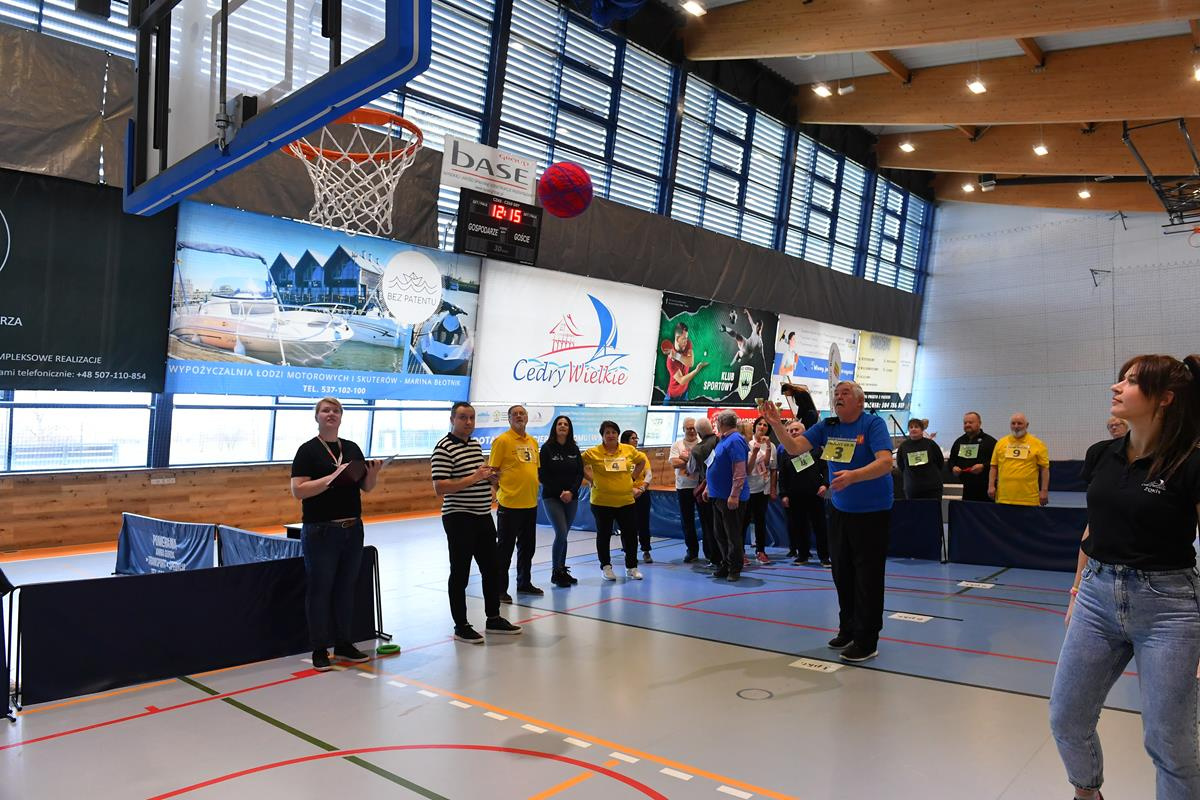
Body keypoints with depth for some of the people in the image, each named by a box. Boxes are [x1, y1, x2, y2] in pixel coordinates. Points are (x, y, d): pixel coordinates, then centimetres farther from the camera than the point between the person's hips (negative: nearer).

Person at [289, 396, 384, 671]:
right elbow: (298, 490, -15)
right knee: (319, 589, 3)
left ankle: (344, 644, 23)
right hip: (320, 532, -5)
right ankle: (319, 649, 12)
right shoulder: (308, 450, -6)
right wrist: (332, 478, -24)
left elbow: (366, 487, 12)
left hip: (352, 529, 6)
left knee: (346, 588, 12)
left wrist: (373, 473, -9)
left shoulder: (352, 448, 10)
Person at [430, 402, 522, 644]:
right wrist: (473, 478, -23)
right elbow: (440, 488, -20)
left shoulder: (476, 445, 13)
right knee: (460, 573, 2)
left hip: (483, 516, 8)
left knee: (491, 569, 15)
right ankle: (461, 626, 13)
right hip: (459, 518, -8)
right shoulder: (444, 449, -13)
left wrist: (489, 477, 6)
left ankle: (493, 619, 28)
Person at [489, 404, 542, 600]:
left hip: (530, 503, 7)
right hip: (509, 503, -7)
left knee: (527, 546, 16)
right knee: (505, 547, 0)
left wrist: (534, 491, 15)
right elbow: (492, 470, -9)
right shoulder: (502, 440, -9)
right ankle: (500, 589, 9)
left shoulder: (533, 441, 11)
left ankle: (524, 583, 30)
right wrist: (500, 491, -12)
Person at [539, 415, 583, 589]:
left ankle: (562, 571, 15)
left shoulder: (574, 449, 8)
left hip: (571, 498, 4)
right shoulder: (547, 448, -3)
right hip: (552, 497, -4)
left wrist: (571, 491, -10)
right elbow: (542, 475, -6)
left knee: (563, 535, 7)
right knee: (561, 533, -13)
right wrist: (560, 492, -11)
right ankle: (556, 572, -1)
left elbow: (580, 473, 6)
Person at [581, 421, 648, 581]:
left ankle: (632, 567, 19)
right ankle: (606, 566, 22)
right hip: (602, 501, -2)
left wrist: (633, 477, 10)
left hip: (626, 500, 2)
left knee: (630, 534, 5)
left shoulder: (629, 450, 1)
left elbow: (642, 460, 18)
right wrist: (591, 480, -2)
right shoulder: (593, 453, -8)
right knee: (604, 535, 8)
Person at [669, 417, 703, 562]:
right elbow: (674, 462, -7)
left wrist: (686, 458, -14)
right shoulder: (677, 444, 6)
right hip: (684, 487, 2)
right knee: (687, 520, 7)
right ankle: (692, 550, 19)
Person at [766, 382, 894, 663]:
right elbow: (795, 448, -2)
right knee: (842, 574, 14)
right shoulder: (827, 427, 3)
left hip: (872, 512, -6)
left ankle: (866, 641, 8)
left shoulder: (873, 424, -13)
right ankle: (848, 630, 29)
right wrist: (777, 425, -18)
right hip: (840, 511, 6)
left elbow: (885, 463, -25)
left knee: (868, 578, -2)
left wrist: (853, 476, -39)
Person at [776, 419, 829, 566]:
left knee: (820, 526, 1)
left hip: (815, 494, -2)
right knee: (799, 526, 5)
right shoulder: (785, 452, 8)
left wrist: (825, 484, -11)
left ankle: (824, 557, 7)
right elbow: (782, 476, 7)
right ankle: (803, 555, 16)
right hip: (795, 497, 2)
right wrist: (783, 494, 0)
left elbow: (825, 467, 3)